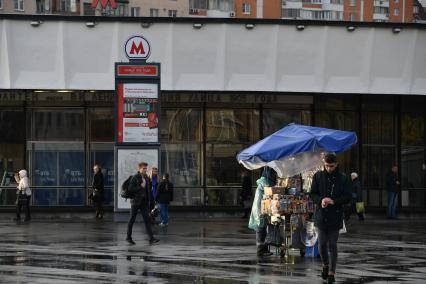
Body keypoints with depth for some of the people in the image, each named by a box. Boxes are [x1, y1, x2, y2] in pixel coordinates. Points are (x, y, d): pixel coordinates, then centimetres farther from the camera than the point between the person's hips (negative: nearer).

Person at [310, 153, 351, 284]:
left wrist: (333, 201, -17)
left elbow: (347, 197, -1)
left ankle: (331, 273, 7)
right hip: (321, 215, 1)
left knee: (332, 245, 0)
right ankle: (325, 265, 31)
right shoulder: (318, 176, 3)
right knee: (322, 244, 4)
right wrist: (321, 200, -16)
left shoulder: (342, 178, 0)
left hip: (335, 216, -1)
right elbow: (313, 194, 5)